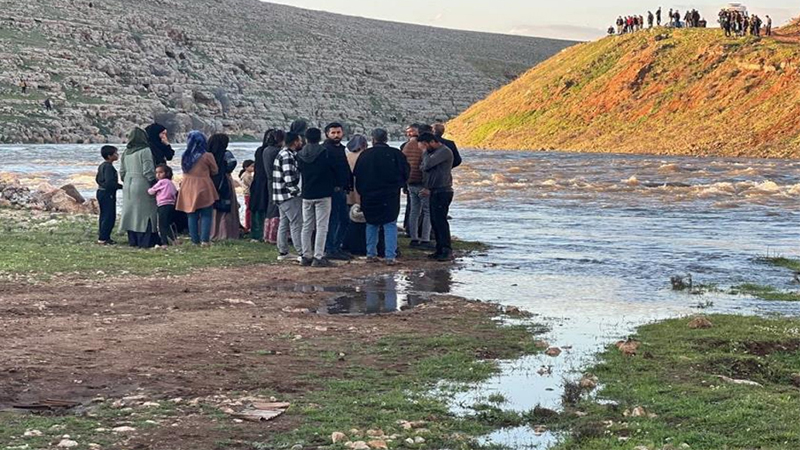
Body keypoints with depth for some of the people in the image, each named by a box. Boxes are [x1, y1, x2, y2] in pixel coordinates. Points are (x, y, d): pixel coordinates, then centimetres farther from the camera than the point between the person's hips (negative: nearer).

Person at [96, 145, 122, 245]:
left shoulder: (101, 166, 13)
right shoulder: (109, 167, -19)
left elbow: (97, 179, 20)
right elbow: (110, 182, -25)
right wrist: (121, 186, -16)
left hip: (101, 192, 11)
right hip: (108, 194, -11)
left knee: (104, 216, 15)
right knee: (109, 216, -7)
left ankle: (102, 236, 19)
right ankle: (103, 238, -8)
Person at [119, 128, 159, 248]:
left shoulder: (126, 152, 8)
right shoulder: (145, 151, -12)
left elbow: (122, 172, 12)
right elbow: (148, 171, -15)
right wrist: (154, 184, -6)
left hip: (128, 185, 7)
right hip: (142, 186, -7)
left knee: (131, 213, 11)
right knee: (145, 213, -3)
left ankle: (132, 241, 15)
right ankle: (145, 242, -4)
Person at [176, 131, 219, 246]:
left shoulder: (184, 157, 1)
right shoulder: (207, 156, -10)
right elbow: (215, 171, 3)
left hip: (188, 190, 4)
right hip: (203, 188, -4)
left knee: (192, 216, 9)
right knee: (206, 215, 2)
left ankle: (195, 240, 10)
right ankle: (204, 240, -6)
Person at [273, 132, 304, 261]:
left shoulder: (284, 154, 15)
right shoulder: (288, 156, -18)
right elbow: (289, 179, -25)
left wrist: (296, 191, 14)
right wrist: (297, 192, -15)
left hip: (282, 196, 11)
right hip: (289, 196, -11)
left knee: (284, 223, 14)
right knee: (297, 224, -9)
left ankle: (283, 253, 20)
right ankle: (302, 253, -9)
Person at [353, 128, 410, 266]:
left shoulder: (365, 155, -1)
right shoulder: (396, 154, -7)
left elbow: (357, 176, 4)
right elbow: (406, 173, 0)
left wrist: (362, 192, 15)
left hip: (369, 197, 2)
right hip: (390, 197, -2)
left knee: (371, 225, 15)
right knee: (390, 225, 1)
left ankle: (371, 254, 15)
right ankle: (391, 256, -6)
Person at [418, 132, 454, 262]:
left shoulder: (444, 151, -13)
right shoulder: (434, 152, 18)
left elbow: (427, 164, -21)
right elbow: (425, 168, 18)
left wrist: (424, 151, -5)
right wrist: (428, 188, 7)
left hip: (442, 192, -10)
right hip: (435, 192, 10)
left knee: (440, 221, -12)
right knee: (435, 222, 10)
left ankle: (447, 251, -12)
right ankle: (440, 250, 15)